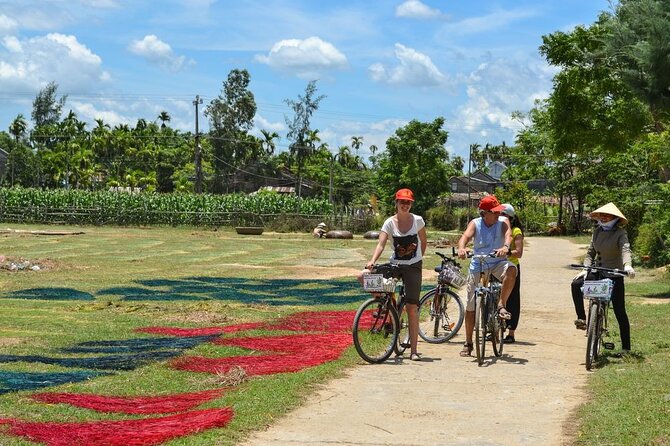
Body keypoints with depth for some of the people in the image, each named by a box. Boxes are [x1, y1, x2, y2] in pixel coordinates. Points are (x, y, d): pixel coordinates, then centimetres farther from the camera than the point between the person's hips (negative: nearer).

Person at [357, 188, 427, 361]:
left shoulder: (418, 220, -5)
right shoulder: (390, 223, -6)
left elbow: (423, 241, 11)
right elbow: (381, 244, -18)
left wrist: (419, 258, 11)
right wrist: (372, 262, -33)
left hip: (413, 266, -2)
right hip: (395, 264, 2)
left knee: (412, 308, -6)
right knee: (363, 276, -20)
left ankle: (413, 351, 1)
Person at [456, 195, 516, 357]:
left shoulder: (502, 222, -7)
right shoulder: (475, 223, -8)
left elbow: (508, 235, -26)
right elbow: (466, 236, -25)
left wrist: (505, 247, -49)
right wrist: (461, 248, -48)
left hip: (497, 262, 0)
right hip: (478, 265, 0)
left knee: (511, 269, -37)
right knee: (471, 304, 1)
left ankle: (502, 305, -20)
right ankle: (468, 343, 13)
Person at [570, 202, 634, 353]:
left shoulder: (620, 233, -9)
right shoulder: (597, 232, 7)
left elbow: (625, 250, -26)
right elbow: (590, 252, 12)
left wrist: (627, 265, -45)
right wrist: (586, 269, -4)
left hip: (614, 276, -5)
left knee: (620, 312, -2)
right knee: (576, 284, -22)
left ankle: (626, 347, 7)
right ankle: (582, 319, -12)